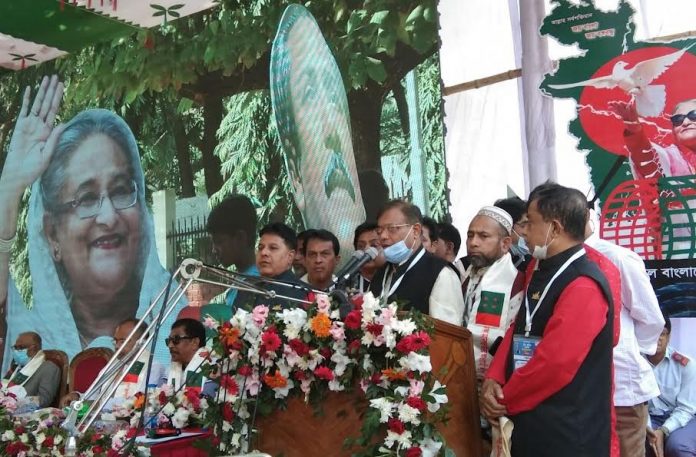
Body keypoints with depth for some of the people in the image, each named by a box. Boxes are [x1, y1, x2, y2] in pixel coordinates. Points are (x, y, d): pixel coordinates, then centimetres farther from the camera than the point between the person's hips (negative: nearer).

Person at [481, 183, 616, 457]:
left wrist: (505, 401, -12)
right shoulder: (542, 273, 11)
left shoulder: (583, 286, -20)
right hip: (531, 424, 9)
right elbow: (517, 332, 14)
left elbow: (555, 363, -25)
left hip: (568, 434, -9)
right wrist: (493, 380, -3)